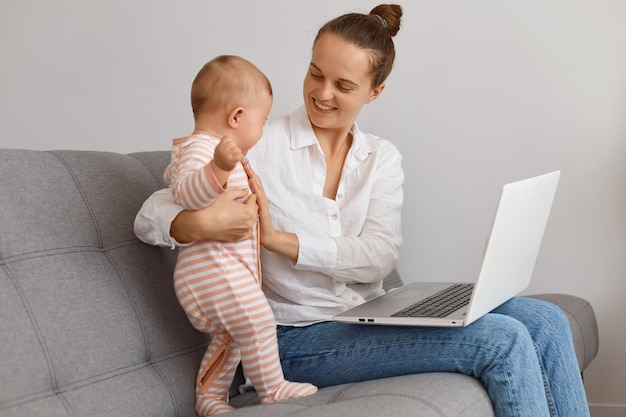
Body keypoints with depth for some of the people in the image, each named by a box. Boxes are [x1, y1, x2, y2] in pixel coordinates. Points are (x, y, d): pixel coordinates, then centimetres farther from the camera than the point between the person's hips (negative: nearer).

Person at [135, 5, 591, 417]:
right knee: (503, 340, -21)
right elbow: (152, 216, -9)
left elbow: (379, 256, -7)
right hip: (301, 336, -5)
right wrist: (201, 223, -33)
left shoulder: (382, 159, 8)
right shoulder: (261, 145, -6)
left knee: (545, 321, -12)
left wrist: (277, 238, -20)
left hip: (372, 316, 5)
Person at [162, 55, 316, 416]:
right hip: (214, 267, -11)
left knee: (230, 336, 18)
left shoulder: (200, 150, 18)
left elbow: (172, 177, 38)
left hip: (227, 267, 11)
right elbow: (187, 193, -36)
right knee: (258, 322, -12)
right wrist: (218, 167, -53)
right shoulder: (199, 148, -17)